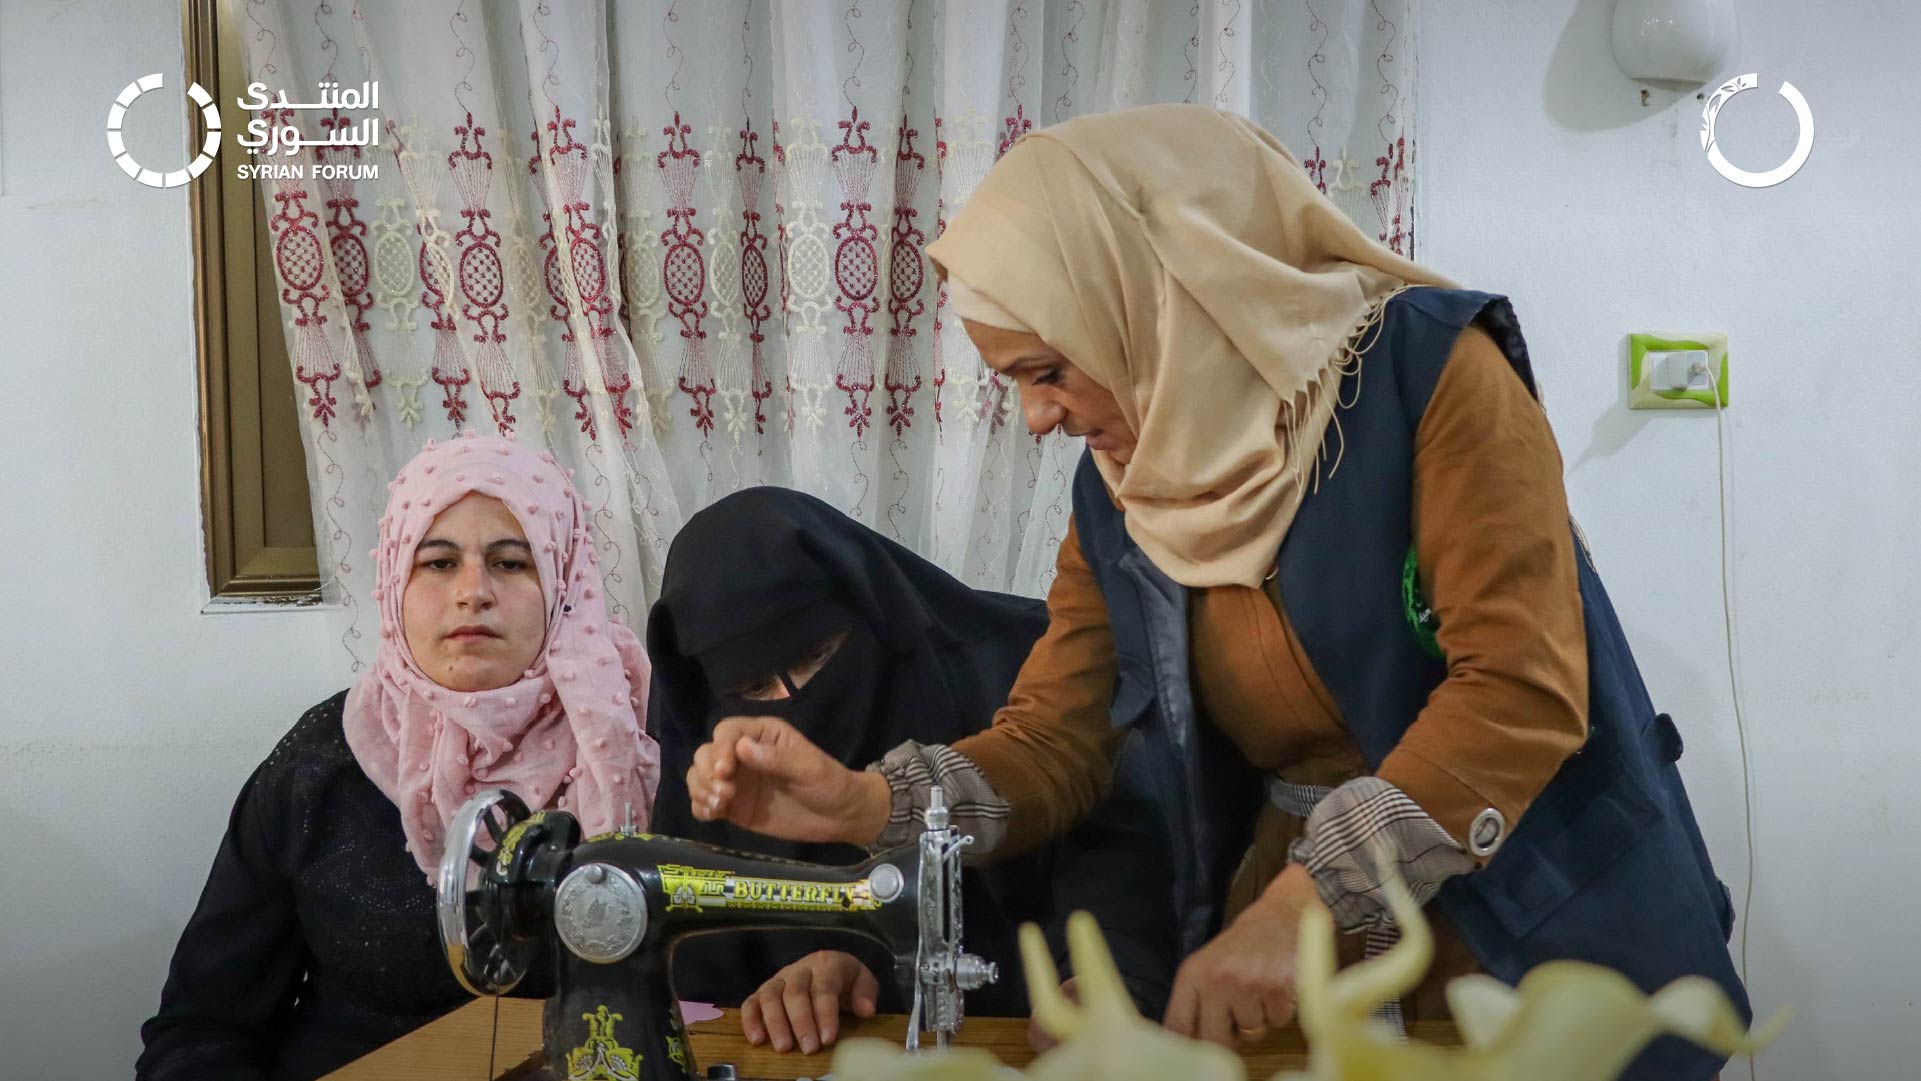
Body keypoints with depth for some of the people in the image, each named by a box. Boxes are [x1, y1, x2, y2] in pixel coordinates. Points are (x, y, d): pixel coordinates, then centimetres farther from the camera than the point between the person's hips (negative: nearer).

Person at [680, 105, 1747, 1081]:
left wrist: (1300, 908, -28)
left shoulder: (1423, 368, -16)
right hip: (1291, 940, 5)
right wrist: (863, 802, -19)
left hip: (1530, 927, -4)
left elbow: (1524, 686, -23)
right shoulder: (1121, 494, 0)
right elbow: (1052, 740, 0)